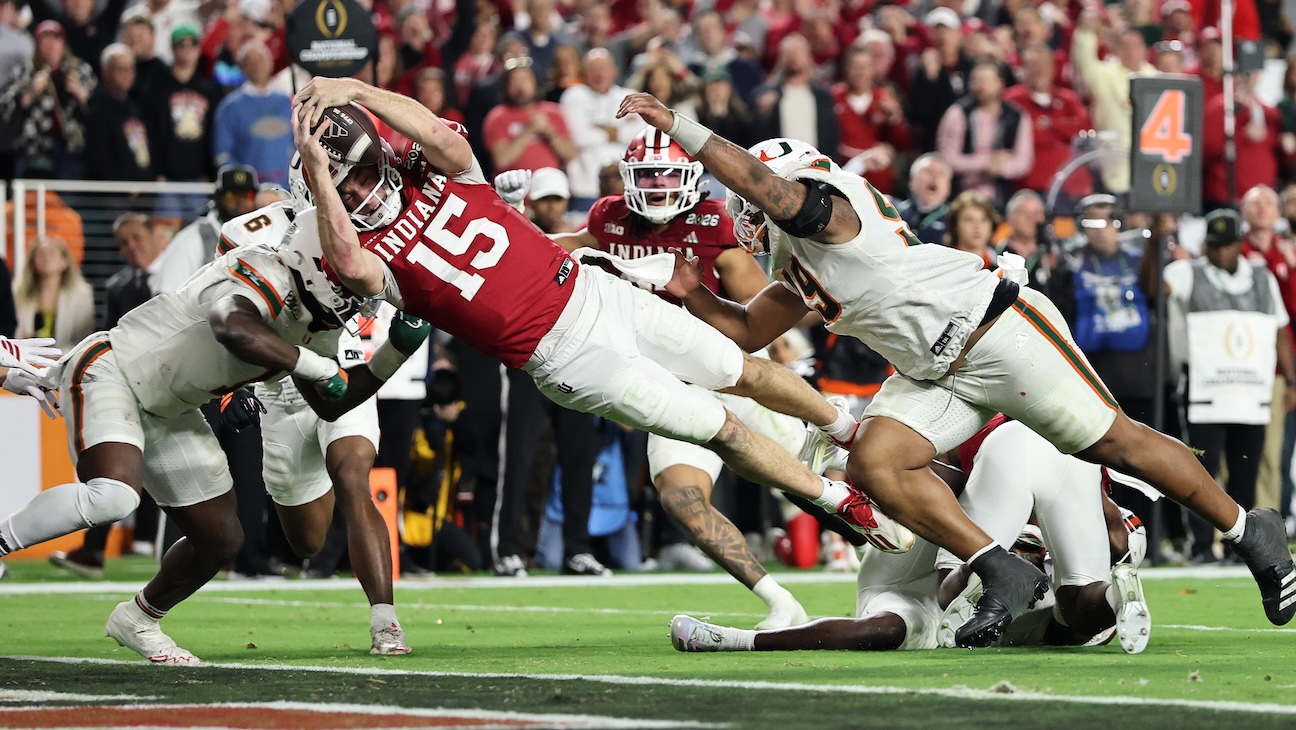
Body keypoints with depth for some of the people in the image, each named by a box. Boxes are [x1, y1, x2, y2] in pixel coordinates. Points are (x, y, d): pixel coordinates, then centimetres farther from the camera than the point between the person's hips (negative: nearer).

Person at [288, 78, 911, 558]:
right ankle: (846, 503, 18)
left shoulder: (433, 176, -1)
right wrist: (317, 173, -41)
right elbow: (349, 266, -38)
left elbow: (441, 135, -24)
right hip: (570, 358, -4)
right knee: (723, 432, 0)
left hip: (592, 291, 4)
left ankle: (854, 432, 42)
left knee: (744, 373, 16)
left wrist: (356, 90, -28)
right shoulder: (370, 253, -12)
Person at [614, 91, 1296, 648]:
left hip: (997, 329, -9)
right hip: (937, 374, 9)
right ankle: (1004, 575, -13)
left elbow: (761, 180, -29)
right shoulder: (797, 270, 19)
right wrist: (695, 295, 11)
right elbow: (748, 331, 27)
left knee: (1115, 445, -5)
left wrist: (678, 127, -28)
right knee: (874, 463, -12)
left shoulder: (820, 205, -10)